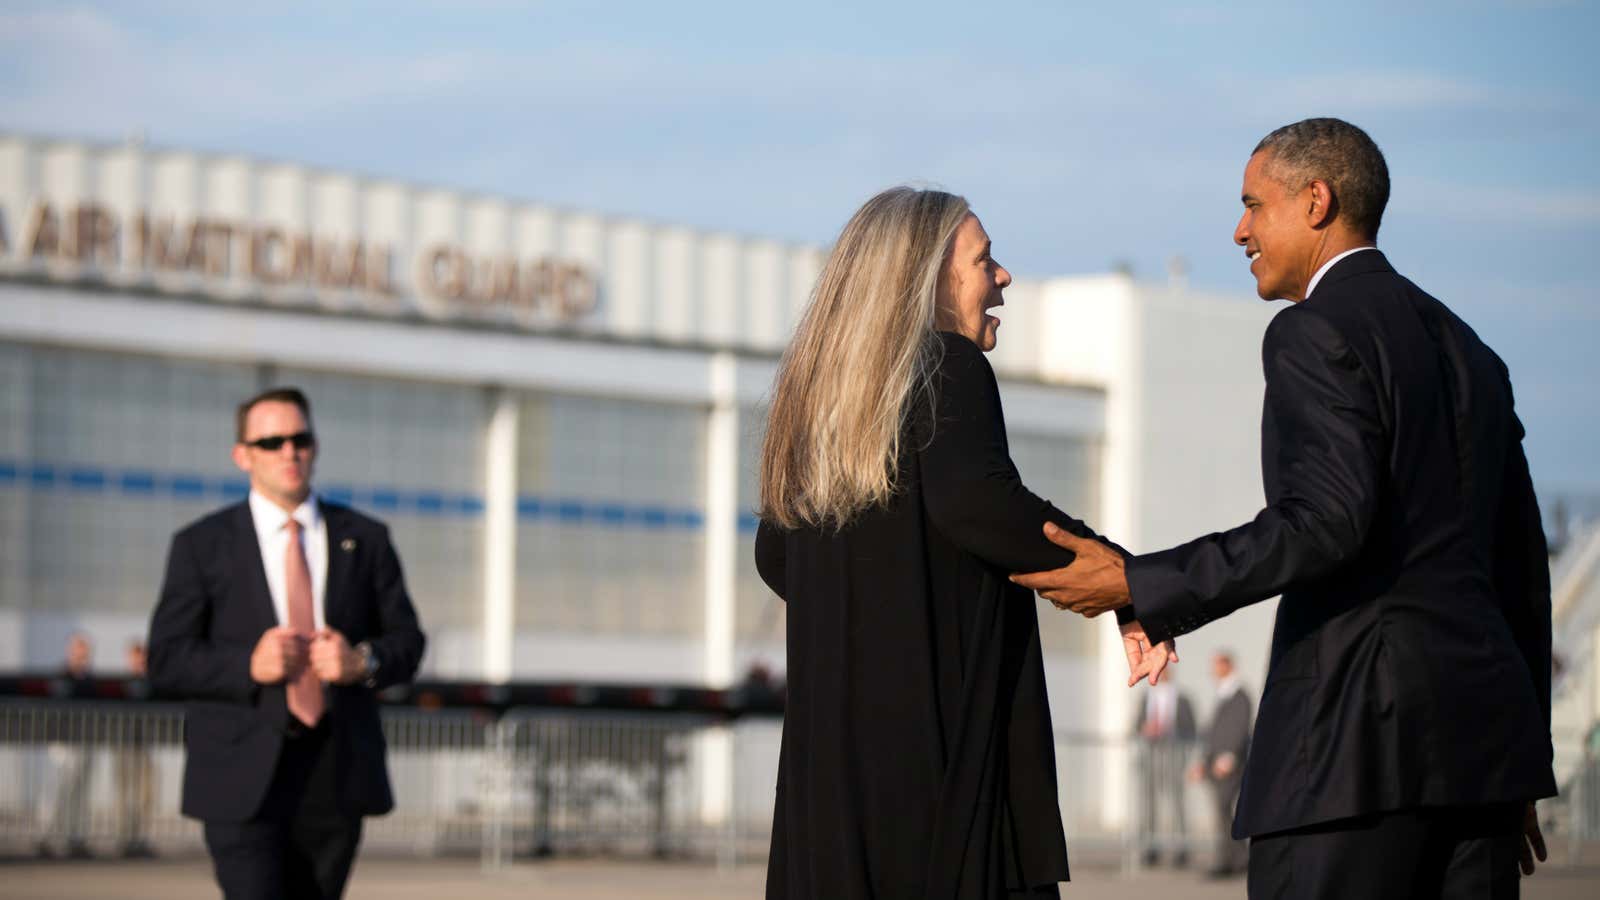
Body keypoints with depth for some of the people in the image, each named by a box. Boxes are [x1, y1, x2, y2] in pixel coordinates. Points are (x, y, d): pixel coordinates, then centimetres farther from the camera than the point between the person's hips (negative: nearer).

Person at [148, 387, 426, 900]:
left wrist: (363, 661, -13)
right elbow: (167, 661, -2)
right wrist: (249, 665, -18)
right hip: (243, 778, -3)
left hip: (336, 775, 3)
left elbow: (406, 641, 10)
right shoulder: (200, 545, 3)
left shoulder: (365, 539, 11)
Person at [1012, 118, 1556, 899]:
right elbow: (1522, 565, 22)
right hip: (1484, 724, 8)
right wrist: (1519, 770, 26)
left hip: (1360, 732, -8)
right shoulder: (1467, 350, 21)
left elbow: (1327, 520, -20)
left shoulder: (1315, 334, -6)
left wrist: (1140, 586, -16)